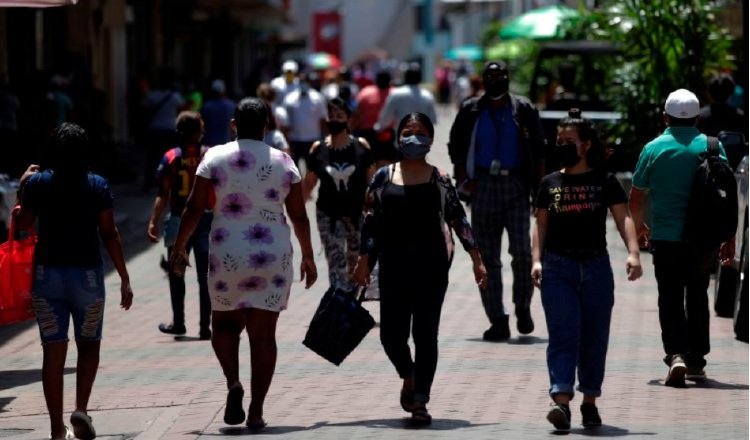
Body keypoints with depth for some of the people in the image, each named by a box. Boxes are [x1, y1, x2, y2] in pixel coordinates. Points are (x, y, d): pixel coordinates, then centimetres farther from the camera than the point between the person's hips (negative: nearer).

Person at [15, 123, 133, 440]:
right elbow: (109, 234, -5)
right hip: (86, 273, -1)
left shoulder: (36, 184, -3)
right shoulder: (97, 186, -6)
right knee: (89, 343, 17)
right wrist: (124, 278, 1)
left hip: (46, 274, 1)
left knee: (53, 351, 4)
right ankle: (81, 408, -3)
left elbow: (23, 224, 10)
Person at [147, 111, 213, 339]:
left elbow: (163, 194, -8)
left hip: (179, 221, -1)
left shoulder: (170, 157, -4)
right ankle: (205, 326, 4)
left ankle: (178, 322, 17)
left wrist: (153, 222, -7)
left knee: (176, 273, 13)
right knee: (205, 275, 6)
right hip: (206, 219, 1)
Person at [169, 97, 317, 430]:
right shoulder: (283, 162, 3)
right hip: (273, 258, 1)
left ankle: (233, 382, -7)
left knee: (225, 323, 18)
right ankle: (256, 410, 1)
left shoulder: (216, 158, -2)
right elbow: (299, 216, 6)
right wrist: (308, 257, 17)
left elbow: (194, 208, -3)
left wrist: (179, 247, 8)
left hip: (228, 255, -1)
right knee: (263, 334, 5)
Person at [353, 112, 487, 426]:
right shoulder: (383, 177, 6)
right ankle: (409, 378, 30)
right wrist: (363, 262, 1)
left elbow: (458, 221, 3)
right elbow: (371, 223, 6)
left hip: (432, 265, -1)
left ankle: (420, 401, 6)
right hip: (393, 265, 1)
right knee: (392, 333, -1)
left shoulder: (440, 180, 4)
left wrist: (477, 260, -1)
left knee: (425, 334, -1)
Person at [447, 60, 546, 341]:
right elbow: (456, 147, 13)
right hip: (484, 186, 2)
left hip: (516, 185, -2)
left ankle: (523, 308, 8)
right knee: (487, 257, 1)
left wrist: (539, 189, 0)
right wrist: (463, 180, 1)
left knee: (522, 249, -13)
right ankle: (497, 321, 5)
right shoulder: (471, 111, 8)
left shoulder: (524, 110, 6)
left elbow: (538, 152, 7)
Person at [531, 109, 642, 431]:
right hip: (557, 267, 0)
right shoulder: (550, 184, 11)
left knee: (594, 338, 5)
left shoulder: (605, 182, 6)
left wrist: (633, 253, -15)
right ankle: (561, 402, -19)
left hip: (596, 266, 0)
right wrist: (537, 260, -1)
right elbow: (541, 224, 12)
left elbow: (623, 218, -1)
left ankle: (590, 402, 16)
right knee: (562, 335, -11)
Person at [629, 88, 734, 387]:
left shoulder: (653, 149, -2)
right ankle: (696, 361, 21)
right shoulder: (712, 147, -2)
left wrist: (639, 225, 24)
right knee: (697, 297, 17)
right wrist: (729, 238, 6)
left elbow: (636, 196, 5)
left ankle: (676, 354, -18)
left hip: (666, 239, -1)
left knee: (670, 299, 3)